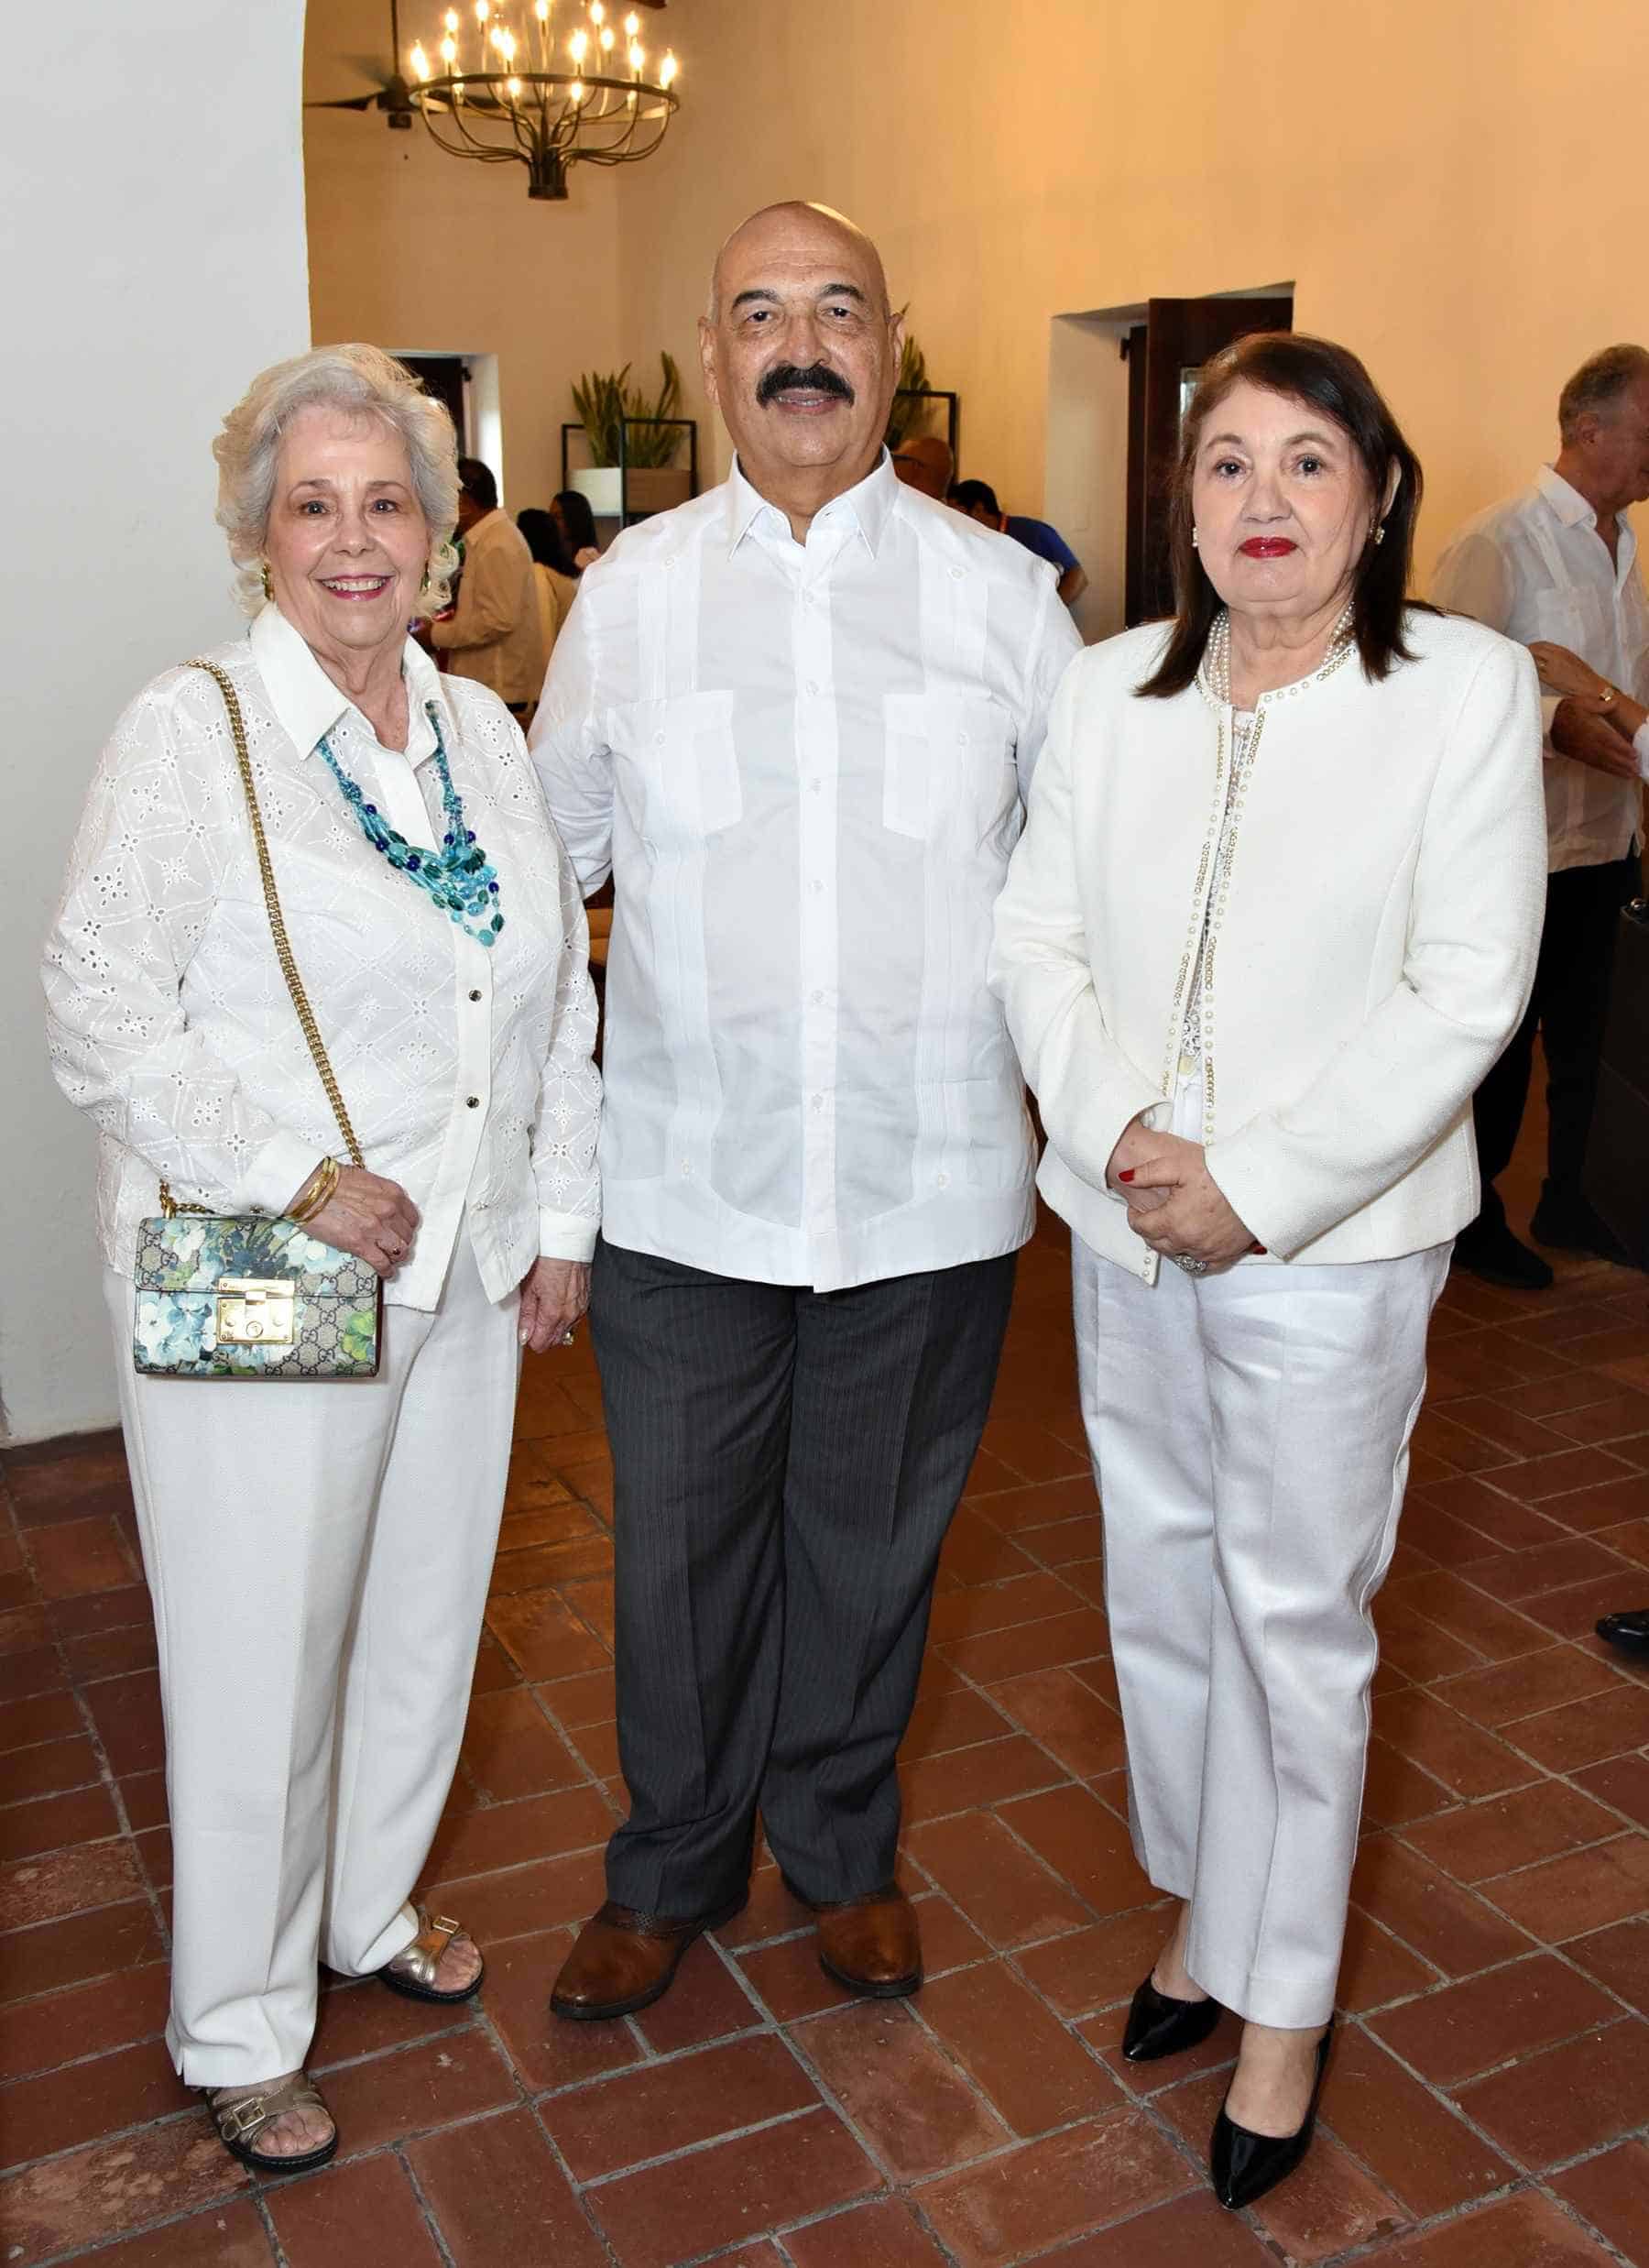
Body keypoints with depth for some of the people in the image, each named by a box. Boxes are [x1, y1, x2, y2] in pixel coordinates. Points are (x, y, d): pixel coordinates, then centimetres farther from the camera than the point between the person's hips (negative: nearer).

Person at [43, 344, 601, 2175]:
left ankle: (373, 1908, 44)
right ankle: (240, 2032, 28)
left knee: (425, 1615, 18)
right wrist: (297, 1178, -18)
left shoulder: (482, 732, 8)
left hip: (464, 1272, 6)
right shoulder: (188, 733, -10)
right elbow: (99, 1004, -13)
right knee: (261, 1656, 6)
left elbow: (558, 993, 13)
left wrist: (558, 1215, 10)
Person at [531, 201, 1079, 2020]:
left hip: (931, 1185, 0)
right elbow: (544, 853, 12)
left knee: (873, 1536, 15)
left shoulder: (1002, 593, 2)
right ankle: (673, 1868, 36)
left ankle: (843, 1849, 40)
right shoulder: (630, 588, 4)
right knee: (679, 1544, 11)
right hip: (685, 1185, 0)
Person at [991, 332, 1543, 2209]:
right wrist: (1118, 1137, -14)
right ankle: (1201, 1907, 40)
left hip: (1328, 1244, -4)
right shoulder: (1108, 690, 4)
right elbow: (1036, 940, 3)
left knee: (1295, 1614, 6)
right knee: (1159, 1582, 17)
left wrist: (1257, 1189, -17)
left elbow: (1464, 993, -13)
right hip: (1126, 1223, 4)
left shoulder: (1468, 688, -8)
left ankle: (1282, 2000, 26)